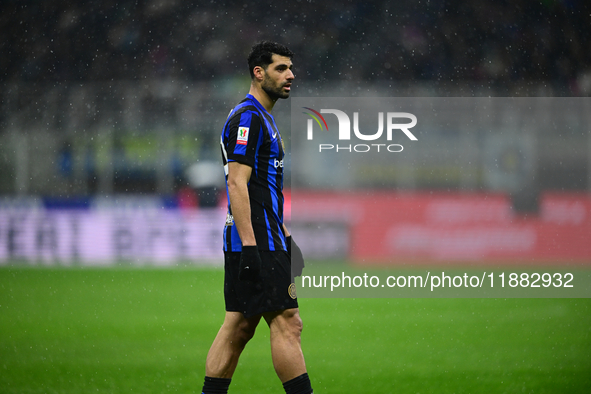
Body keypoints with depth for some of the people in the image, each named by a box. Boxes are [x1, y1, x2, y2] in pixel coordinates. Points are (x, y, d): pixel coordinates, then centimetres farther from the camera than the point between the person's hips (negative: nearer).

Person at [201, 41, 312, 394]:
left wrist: (284, 235, 26)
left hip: (266, 240, 10)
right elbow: (236, 184, -19)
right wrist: (249, 246, -23)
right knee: (287, 323, -11)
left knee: (239, 326, 8)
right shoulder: (248, 117, -12)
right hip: (256, 242, -10)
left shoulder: (264, 119, 20)